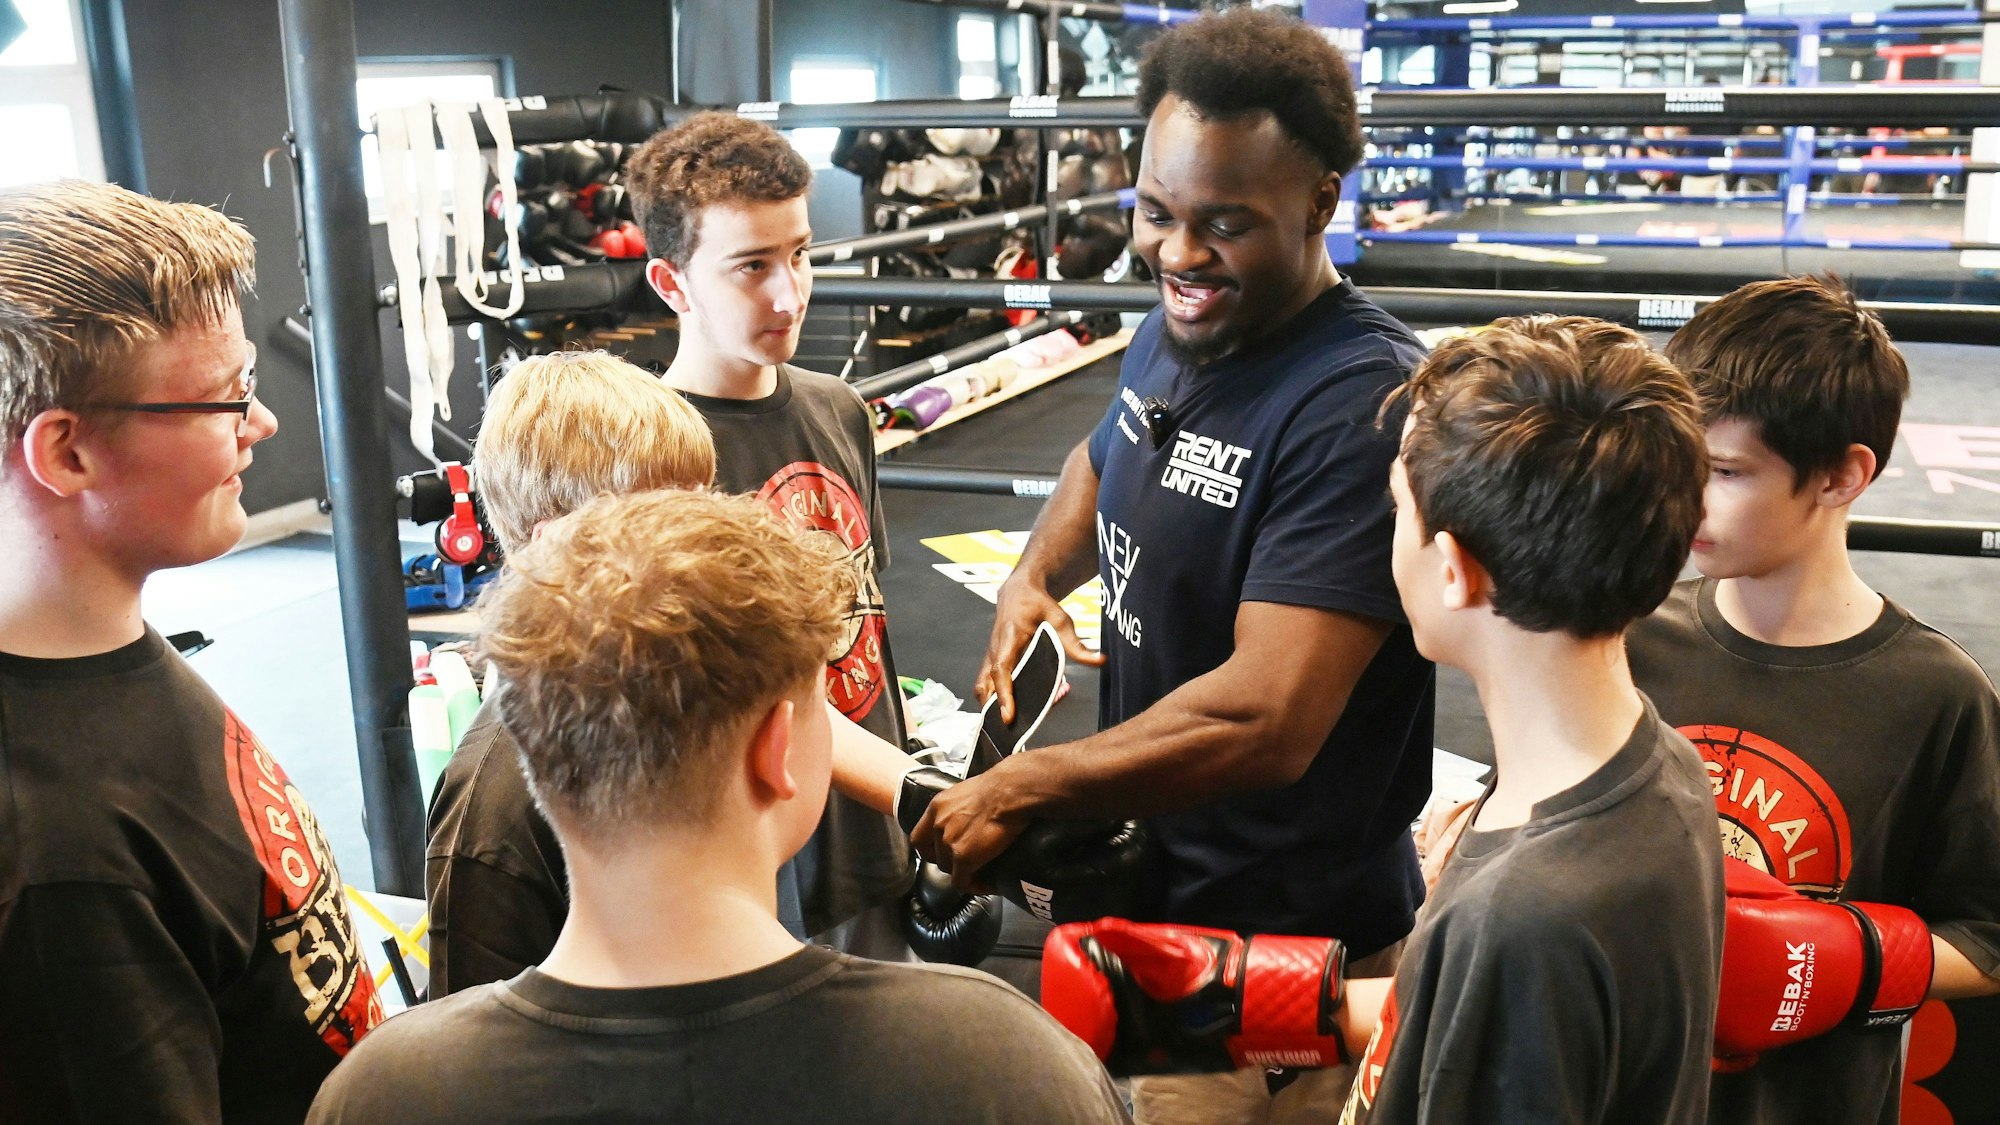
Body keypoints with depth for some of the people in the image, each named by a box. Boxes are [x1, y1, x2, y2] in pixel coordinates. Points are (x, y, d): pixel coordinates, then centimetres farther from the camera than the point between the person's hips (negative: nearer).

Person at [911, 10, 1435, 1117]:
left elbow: (1265, 721, -33)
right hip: (1153, 883, 8)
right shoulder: (1172, 332, 1)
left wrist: (1017, 792, -23)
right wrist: (1031, 578, 4)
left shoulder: (1360, 404, -27)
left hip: (1288, 945, -8)